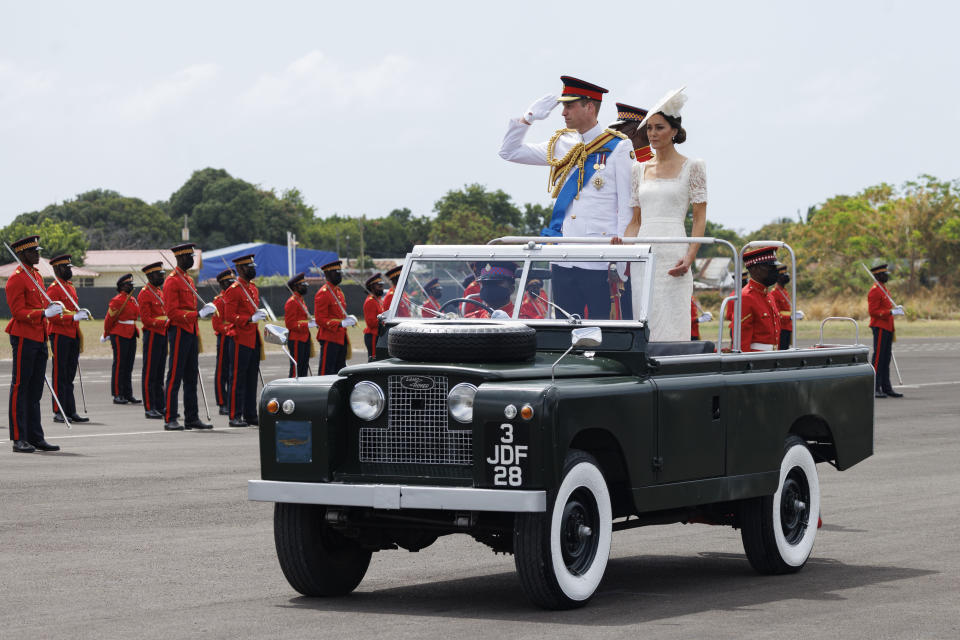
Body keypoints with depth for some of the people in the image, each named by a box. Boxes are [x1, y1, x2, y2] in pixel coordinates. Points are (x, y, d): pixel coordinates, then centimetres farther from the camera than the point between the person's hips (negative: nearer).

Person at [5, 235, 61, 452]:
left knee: (35, 391, 11)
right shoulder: (16, 279, -12)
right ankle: (19, 439, -3)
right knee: (20, 388, -5)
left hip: (39, 339, 9)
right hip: (24, 338, -9)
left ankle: (35, 436, 15)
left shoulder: (36, 275, 16)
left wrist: (53, 306, 7)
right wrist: (45, 313, -24)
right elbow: (18, 312, -17)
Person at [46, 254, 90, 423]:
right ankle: (58, 412, -2)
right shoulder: (54, 289, -10)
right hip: (60, 335, -8)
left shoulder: (70, 287, 17)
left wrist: (81, 313, 9)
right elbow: (52, 315, -17)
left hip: (73, 335, 9)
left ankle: (70, 411, 12)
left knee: (69, 375, 10)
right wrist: (74, 317, -25)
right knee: (60, 376, -5)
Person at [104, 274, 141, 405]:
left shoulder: (133, 300, 14)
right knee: (119, 365, -4)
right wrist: (107, 335, 1)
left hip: (131, 336, 8)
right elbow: (109, 319, -7)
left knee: (129, 366, 10)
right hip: (120, 336, -8)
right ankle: (117, 395, -2)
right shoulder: (117, 300, -11)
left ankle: (128, 394, 14)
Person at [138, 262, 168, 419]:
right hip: (152, 335, -9)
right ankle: (149, 409, -5)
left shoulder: (159, 291, 17)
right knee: (149, 373, -5)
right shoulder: (145, 293, -11)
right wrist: (165, 322, -27)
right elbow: (146, 319, -18)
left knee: (159, 373, 11)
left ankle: (159, 406, 15)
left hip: (162, 335, 9)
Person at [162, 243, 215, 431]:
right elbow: (172, 312, -18)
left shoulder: (188, 280, 18)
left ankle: (192, 418, 13)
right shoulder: (172, 281, -11)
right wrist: (197, 314, -23)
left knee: (191, 378, 9)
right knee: (174, 377, -7)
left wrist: (205, 311, 10)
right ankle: (170, 420, -6)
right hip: (179, 331, -9)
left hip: (191, 332, 9)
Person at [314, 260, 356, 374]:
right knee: (326, 371, -8)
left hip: (341, 338, 9)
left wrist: (349, 319, 6)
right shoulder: (323, 294, -13)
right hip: (329, 338, -9)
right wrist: (340, 324, -26)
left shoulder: (339, 291, 17)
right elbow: (321, 320, -17)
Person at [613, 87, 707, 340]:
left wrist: (690, 256, -14)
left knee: (671, 327, -8)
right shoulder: (639, 169, 15)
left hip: (673, 256, -4)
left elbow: (700, 218, -1)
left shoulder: (692, 167, 2)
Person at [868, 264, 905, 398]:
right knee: (878, 358, -10)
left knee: (886, 359, 11)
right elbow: (873, 311, -19)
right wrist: (892, 312, -24)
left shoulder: (883, 290, 18)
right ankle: (874, 388, -9)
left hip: (887, 329, 10)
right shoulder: (874, 291, -13)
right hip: (880, 328, -10)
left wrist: (895, 308, 10)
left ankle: (886, 388, 14)